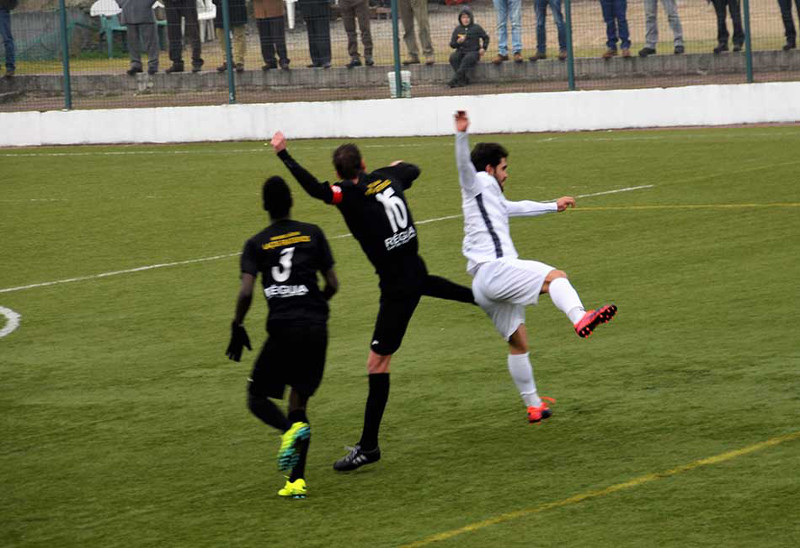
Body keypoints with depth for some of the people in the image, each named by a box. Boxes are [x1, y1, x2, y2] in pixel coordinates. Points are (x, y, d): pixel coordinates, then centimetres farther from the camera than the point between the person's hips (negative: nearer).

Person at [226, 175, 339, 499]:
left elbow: (245, 292, -9)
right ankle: (297, 481, 2)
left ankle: (290, 429, -21)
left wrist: (237, 328, 5)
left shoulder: (256, 244, 2)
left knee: (257, 397, 12)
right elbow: (332, 284, 7)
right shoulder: (312, 234, 7)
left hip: (282, 329, -2)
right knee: (299, 402, 12)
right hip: (315, 327, 3)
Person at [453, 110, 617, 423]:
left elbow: (518, 208, 49)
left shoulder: (493, 200, 32)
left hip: (485, 285, 10)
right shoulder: (479, 183, 5)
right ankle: (579, 318, -53)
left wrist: (553, 207, 60)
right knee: (555, 276, -25)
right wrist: (462, 134, -34)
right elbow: (464, 163, -16)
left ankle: (533, 406, 17)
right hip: (493, 268, -10)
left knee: (518, 343, 14)